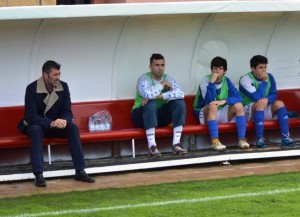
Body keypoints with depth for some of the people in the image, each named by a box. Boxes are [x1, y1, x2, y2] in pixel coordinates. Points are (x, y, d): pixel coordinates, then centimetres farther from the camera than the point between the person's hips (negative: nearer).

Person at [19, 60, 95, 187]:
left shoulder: (63, 86, -5)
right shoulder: (32, 89, -17)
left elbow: (67, 111, -4)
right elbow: (30, 116, -23)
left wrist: (64, 120, -31)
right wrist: (51, 123, -38)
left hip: (56, 124, 3)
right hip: (37, 125, -3)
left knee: (73, 127, -26)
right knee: (36, 130, -38)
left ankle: (80, 172, -26)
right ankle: (38, 175, -42)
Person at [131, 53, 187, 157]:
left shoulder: (168, 79, 1)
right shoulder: (144, 79, -12)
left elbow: (180, 93, -18)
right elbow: (148, 94, -36)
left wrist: (160, 96, -29)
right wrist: (162, 84, -18)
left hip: (160, 116, 5)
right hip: (142, 116, -5)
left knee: (179, 102, -16)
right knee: (151, 103, -35)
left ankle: (176, 143, -24)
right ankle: (152, 145, -39)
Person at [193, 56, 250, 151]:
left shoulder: (226, 81, 0)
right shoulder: (205, 80, -12)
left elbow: (238, 98, -12)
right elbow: (209, 101, -26)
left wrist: (224, 101, -29)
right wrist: (212, 82, -30)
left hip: (221, 114, 4)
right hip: (206, 114, -4)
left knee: (238, 105, -19)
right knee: (212, 106, -35)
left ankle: (242, 139, -26)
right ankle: (215, 141, -45)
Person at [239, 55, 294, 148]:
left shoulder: (269, 77, 3)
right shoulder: (245, 79, -16)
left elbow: (274, 95, -2)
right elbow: (257, 97, -24)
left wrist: (267, 99, -25)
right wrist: (264, 81, -17)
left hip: (264, 111, 6)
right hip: (249, 111, -5)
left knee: (279, 103, -19)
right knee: (260, 104, -35)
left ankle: (285, 137, -27)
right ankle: (259, 139, -39)